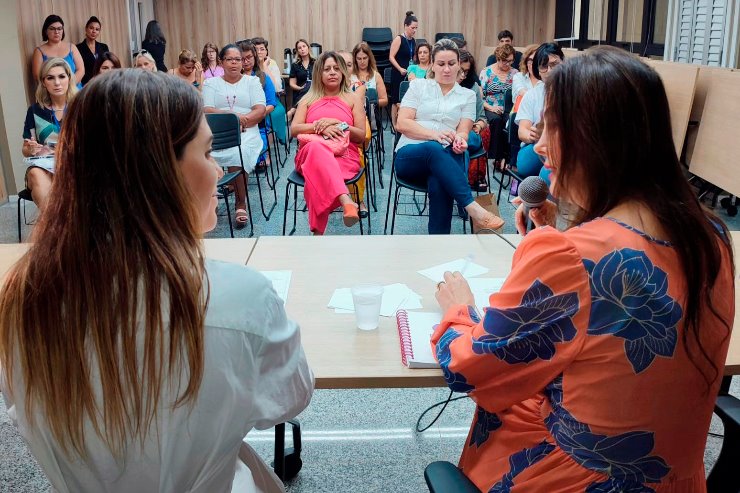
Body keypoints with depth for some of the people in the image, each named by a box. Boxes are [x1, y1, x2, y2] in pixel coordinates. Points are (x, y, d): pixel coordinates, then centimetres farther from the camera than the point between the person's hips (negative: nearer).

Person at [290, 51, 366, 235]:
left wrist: (337, 123, -7)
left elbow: (361, 137, 10)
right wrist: (319, 127, -10)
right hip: (309, 153, 0)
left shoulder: (353, 99, 20)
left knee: (318, 172, -41)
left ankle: (318, 230, -49)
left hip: (345, 155, 0)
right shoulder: (308, 99, 24)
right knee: (317, 147, -43)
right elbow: (294, 130, 9)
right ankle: (346, 201, -66)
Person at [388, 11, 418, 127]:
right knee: (396, 100, -1)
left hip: (409, 74, 6)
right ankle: (395, 125, 7)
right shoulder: (398, 39, -9)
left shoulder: (413, 41, 10)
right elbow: (391, 57, -13)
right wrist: (400, 69, -23)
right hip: (398, 74, -6)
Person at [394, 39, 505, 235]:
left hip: (445, 158, 1)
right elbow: (402, 124, 1)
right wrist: (434, 134, -15)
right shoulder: (418, 85, 12)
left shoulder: (467, 95, 16)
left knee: (438, 184, -37)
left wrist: (460, 141, -22)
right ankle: (473, 208, -44)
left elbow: (463, 131, 5)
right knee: (433, 149, -38)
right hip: (410, 155, 0)